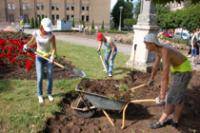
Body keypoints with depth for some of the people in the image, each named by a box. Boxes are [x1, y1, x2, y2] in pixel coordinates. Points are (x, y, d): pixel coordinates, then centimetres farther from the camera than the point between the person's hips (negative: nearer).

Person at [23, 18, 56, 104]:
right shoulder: (36, 33, -11)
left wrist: (52, 56, -40)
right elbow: (32, 41, 8)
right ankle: (40, 95, 19)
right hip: (39, 58, 1)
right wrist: (26, 45, -12)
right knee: (40, 78, -3)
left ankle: (49, 94, 27)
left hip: (49, 57, 0)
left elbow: (54, 48, -22)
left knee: (50, 77, 4)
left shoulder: (51, 35, -18)